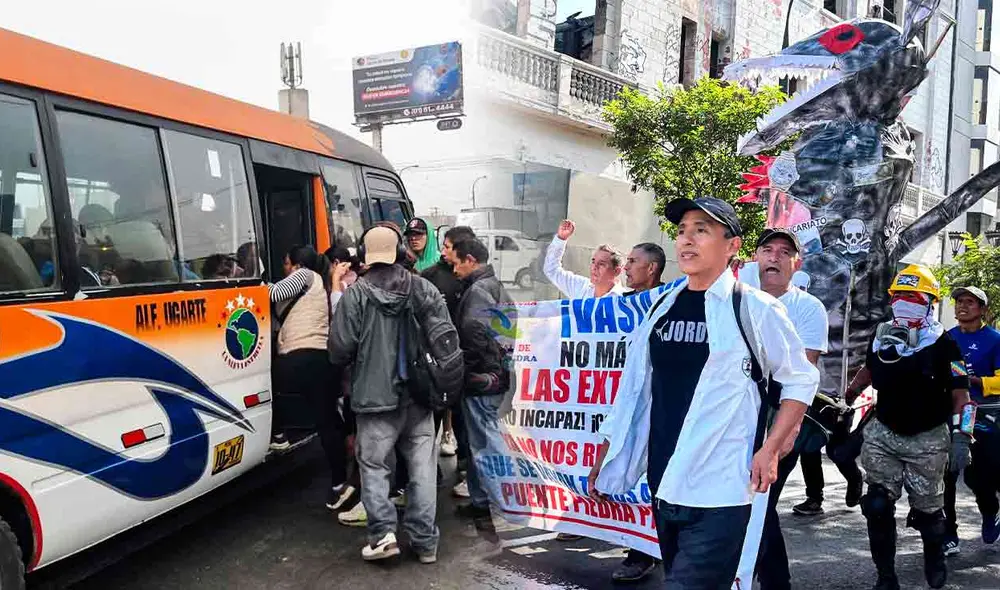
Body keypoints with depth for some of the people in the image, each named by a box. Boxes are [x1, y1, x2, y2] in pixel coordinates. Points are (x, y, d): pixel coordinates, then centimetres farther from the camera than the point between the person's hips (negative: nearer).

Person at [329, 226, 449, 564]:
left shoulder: (355, 294, -9)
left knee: (373, 464, 10)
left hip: (376, 397, -3)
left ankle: (383, 532, 0)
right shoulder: (425, 289, 1)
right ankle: (425, 540, 13)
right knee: (421, 467, 9)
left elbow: (339, 350, -9)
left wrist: (355, 363, 14)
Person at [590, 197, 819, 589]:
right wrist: (605, 461, 12)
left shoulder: (754, 308, -8)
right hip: (664, 483, 6)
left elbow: (801, 379, 0)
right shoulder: (662, 307, 7)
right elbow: (635, 389, 12)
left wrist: (769, 451, -9)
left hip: (718, 492, -6)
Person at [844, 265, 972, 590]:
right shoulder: (881, 336, 3)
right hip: (883, 434, 3)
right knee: (877, 507, -3)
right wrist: (846, 399, 20)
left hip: (928, 439, -3)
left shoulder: (942, 343, -10)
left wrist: (961, 436, -18)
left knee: (927, 510, 10)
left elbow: (959, 393, -12)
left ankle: (935, 557, 40)